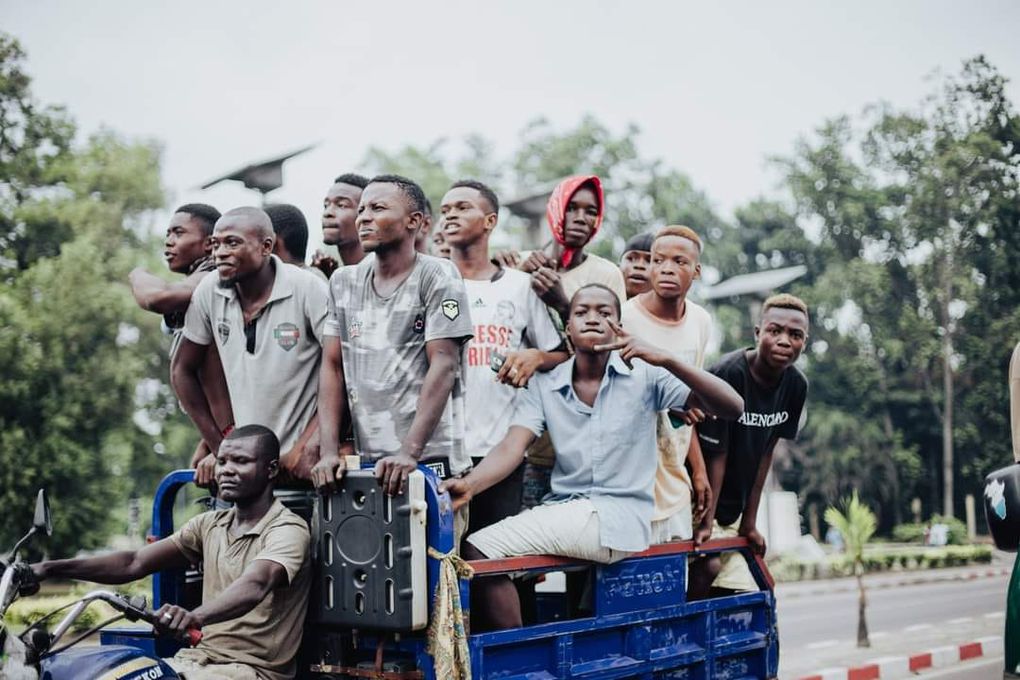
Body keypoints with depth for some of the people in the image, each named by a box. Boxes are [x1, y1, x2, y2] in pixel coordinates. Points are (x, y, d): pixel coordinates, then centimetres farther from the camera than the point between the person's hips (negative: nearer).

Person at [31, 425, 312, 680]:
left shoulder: (288, 530, -10)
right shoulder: (209, 525, 14)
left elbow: (254, 586, -30)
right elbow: (134, 563, 7)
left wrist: (194, 616, -49)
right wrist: (52, 569, -5)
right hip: (199, 657, 7)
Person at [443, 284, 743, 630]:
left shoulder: (645, 375, -1)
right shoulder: (543, 384, 8)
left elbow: (732, 408, -10)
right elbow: (511, 448, -4)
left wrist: (666, 360, -24)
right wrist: (469, 484, -26)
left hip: (620, 518, -5)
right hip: (562, 510, 5)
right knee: (474, 551, -13)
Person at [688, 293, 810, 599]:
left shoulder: (796, 385, -3)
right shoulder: (728, 374, -22)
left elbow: (765, 453, 3)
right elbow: (715, 455, -20)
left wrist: (749, 521, 3)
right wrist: (706, 522, -20)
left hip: (732, 511, 7)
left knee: (746, 594, 3)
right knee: (709, 565, -25)